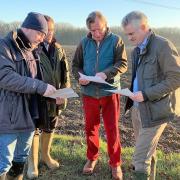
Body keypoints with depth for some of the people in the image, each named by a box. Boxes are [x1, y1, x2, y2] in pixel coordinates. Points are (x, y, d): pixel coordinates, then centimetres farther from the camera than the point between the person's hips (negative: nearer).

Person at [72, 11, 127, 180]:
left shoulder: (116, 41, -4)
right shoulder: (84, 43, 4)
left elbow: (123, 63, -9)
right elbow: (75, 64, 10)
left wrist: (106, 73, -26)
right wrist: (79, 77, -11)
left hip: (110, 92, -2)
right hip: (89, 93, 3)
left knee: (112, 129, 6)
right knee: (90, 127, 15)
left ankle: (115, 163, 25)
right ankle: (92, 158, 36)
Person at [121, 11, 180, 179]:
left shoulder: (163, 46, -12)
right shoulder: (137, 50, 14)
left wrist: (146, 94, -21)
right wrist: (131, 91, 5)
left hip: (154, 110, -8)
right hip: (137, 108, 8)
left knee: (140, 159, -6)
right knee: (147, 152, 18)